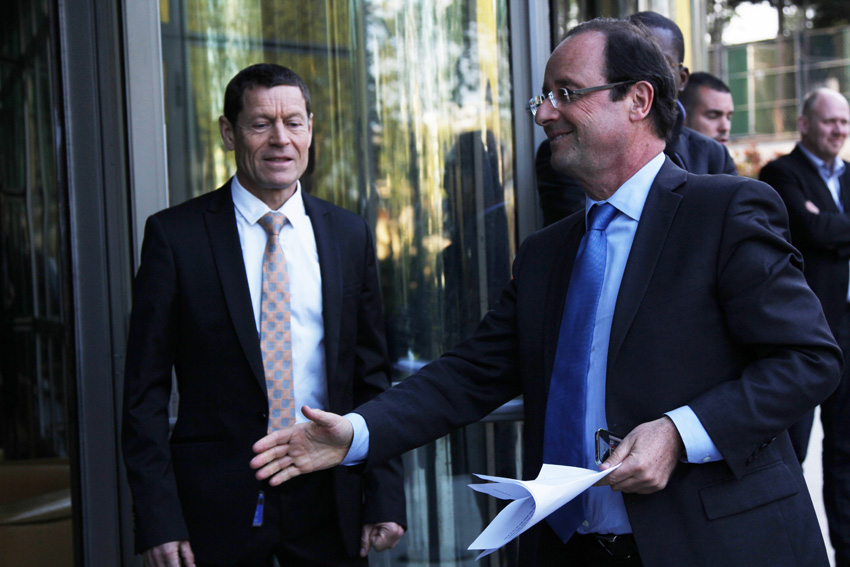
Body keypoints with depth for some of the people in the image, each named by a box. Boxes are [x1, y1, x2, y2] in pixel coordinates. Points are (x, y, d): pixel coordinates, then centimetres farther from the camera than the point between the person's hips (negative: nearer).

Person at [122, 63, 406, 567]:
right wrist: (158, 520, -11)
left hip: (328, 503, 3)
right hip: (219, 503, -2)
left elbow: (372, 377, 9)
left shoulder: (350, 234, 7)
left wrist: (385, 500, 2)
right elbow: (146, 390, -4)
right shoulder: (175, 235, -3)